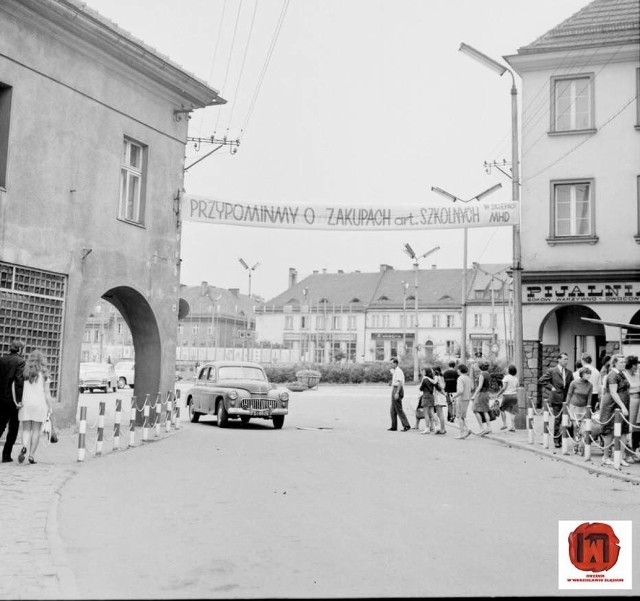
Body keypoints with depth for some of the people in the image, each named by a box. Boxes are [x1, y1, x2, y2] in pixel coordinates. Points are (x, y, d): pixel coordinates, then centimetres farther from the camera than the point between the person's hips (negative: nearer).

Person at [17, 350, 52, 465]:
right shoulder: (43, 374, -1)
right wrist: (49, 407, 3)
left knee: (26, 429, 7)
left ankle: (24, 447, -21)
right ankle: (32, 455, 4)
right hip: (39, 403, -2)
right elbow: (47, 392, -2)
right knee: (36, 430, 6)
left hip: (25, 403, 2)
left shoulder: (25, 372, 5)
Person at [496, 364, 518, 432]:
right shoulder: (515, 378, 9)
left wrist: (499, 393, -4)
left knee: (502, 409, 10)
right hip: (514, 395, 6)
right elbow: (516, 389, 10)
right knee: (512, 412, 5)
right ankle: (512, 427, 2)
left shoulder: (506, 377, -11)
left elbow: (504, 387, -15)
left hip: (507, 395, -6)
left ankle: (504, 424, 4)